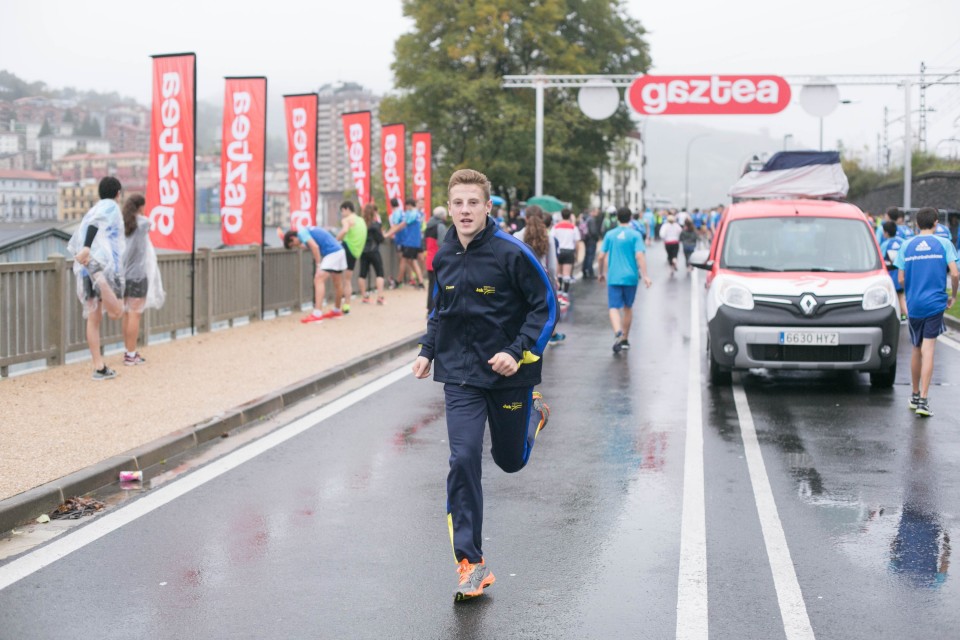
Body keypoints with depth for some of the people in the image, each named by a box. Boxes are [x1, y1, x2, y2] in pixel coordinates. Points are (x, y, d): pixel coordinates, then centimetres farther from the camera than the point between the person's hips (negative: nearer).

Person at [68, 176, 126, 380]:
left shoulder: (92, 210, 25)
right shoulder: (111, 206, 3)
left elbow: (75, 242, 19)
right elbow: (95, 224, -18)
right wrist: (87, 248, -31)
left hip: (85, 267, 7)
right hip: (104, 262, -7)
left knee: (93, 319, 9)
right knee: (116, 312, -7)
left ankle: (99, 367, 9)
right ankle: (99, 278, -37)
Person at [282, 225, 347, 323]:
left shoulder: (301, 233, -7)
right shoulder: (307, 230, 20)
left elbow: (315, 246, -17)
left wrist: (318, 265, -14)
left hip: (332, 253, -10)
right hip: (339, 250, 10)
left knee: (319, 279, -14)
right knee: (337, 283, 21)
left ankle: (317, 314, -21)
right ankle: (337, 311, 37)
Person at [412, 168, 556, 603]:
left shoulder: (511, 253, -14)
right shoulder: (444, 256, 2)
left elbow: (546, 306, -10)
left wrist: (518, 351, -20)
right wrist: (428, 351, 12)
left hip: (509, 373, -3)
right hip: (460, 375, 3)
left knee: (511, 461, 13)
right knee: (463, 462, -10)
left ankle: (534, 413, 48)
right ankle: (471, 564, -3)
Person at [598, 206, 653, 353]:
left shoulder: (610, 234, 3)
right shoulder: (635, 235, -3)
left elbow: (601, 256, 4)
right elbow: (639, 255, -14)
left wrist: (602, 273, 19)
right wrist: (645, 276, -15)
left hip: (613, 277, 0)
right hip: (630, 277, 0)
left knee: (613, 308, -4)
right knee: (628, 307, 17)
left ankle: (618, 332, -33)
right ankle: (625, 339, 26)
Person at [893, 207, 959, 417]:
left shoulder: (907, 246, 5)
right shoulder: (943, 244, -1)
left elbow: (901, 279, 2)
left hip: (913, 304, 3)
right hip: (935, 303, -3)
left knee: (917, 350, 17)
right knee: (928, 350, -7)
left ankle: (915, 396, 27)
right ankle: (923, 400, -15)